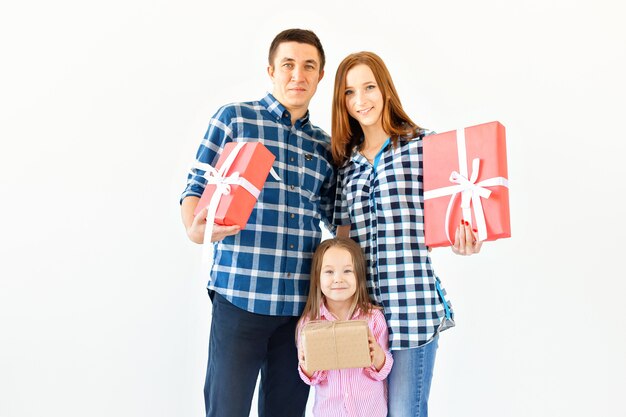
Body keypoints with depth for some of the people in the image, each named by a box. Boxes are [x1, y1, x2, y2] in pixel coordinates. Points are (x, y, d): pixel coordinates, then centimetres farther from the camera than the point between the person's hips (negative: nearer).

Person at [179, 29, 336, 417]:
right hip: (240, 294, -4)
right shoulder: (234, 118, 3)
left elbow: (337, 219, 16)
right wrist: (196, 230, -18)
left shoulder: (324, 146, 14)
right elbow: (197, 188, 2)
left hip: (302, 301, 4)